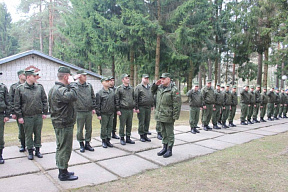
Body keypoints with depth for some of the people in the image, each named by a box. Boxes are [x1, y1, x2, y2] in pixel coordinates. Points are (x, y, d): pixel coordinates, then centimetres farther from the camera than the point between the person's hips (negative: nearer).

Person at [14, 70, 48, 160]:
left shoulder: (40, 87, 3)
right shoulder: (20, 88, -4)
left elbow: (44, 100, 8)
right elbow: (17, 104, -2)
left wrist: (45, 112, 4)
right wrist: (19, 116, -5)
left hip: (39, 116, 2)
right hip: (27, 116, -2)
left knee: (38, 134, 11)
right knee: (28, 135, 8)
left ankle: (37, 150, 25)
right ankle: (30, 151, 22)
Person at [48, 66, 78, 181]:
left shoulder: (54, 88, 12)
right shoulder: (60, 90, -22)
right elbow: (73, 96, -39)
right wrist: (73, 83, -25)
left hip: (58, 123, 11)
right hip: (64, 124, -11)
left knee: (61, 148, 19)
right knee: (65, 149, 0)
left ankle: (62, 171, 32)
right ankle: (63, 174, 12)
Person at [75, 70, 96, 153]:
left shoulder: (89, 85, 8)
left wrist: (93, 108, 10)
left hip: (89, 111, 4)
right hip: (80, 112, -4)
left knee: (89, 129, 11)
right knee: (80, 129, 6)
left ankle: (87, 143, 25)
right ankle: (81, 144, 21)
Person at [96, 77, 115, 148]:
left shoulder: (112, 91, 9)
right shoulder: (100, 93, -7)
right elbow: (97, 104, -7)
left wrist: (114, 111, 14)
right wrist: (98, 114, -10)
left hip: (111, 113, 5)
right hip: (104, 114, -5)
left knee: (110, 127, 10)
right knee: (104, 128, 4)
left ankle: (108, 140, 22)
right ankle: (103, 141, 17)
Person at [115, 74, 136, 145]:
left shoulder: (131, 88, 12)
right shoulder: (119, 88, -4)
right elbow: (117, 100, -5)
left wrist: (134, 107, 13)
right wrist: (118, 110, -9)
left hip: (130, 110, 5)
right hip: (123, 110, -5)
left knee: (129, 125, 11)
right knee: (122, 125, 2)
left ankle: (128, 138, 22)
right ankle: (122, 138, 14)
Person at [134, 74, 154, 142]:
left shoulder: (150, 87, 14)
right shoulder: (138, 87, -4)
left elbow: (152, 97, 21)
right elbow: (135, 98, -7)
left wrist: (152, 105, 15)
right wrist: (136, 108, -11)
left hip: (148, 107, 6)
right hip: (141, 107, -5)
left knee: (147, 122, 9)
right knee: (141, 122, 0)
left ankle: (145, 135, 20)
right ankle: (141, 136, 11)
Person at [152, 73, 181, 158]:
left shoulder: (174, 90, -12)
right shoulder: (159, 88, 9)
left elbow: (177, 104, -14)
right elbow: (152, 91, 28)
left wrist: (175, 116, -17)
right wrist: (155, 84, 8)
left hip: (168, 116, -7)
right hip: (160, 115, 7)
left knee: (169, 134, 5)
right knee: (163, 133, 18)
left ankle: (169, 150, 16)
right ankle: (164, 148, 30)